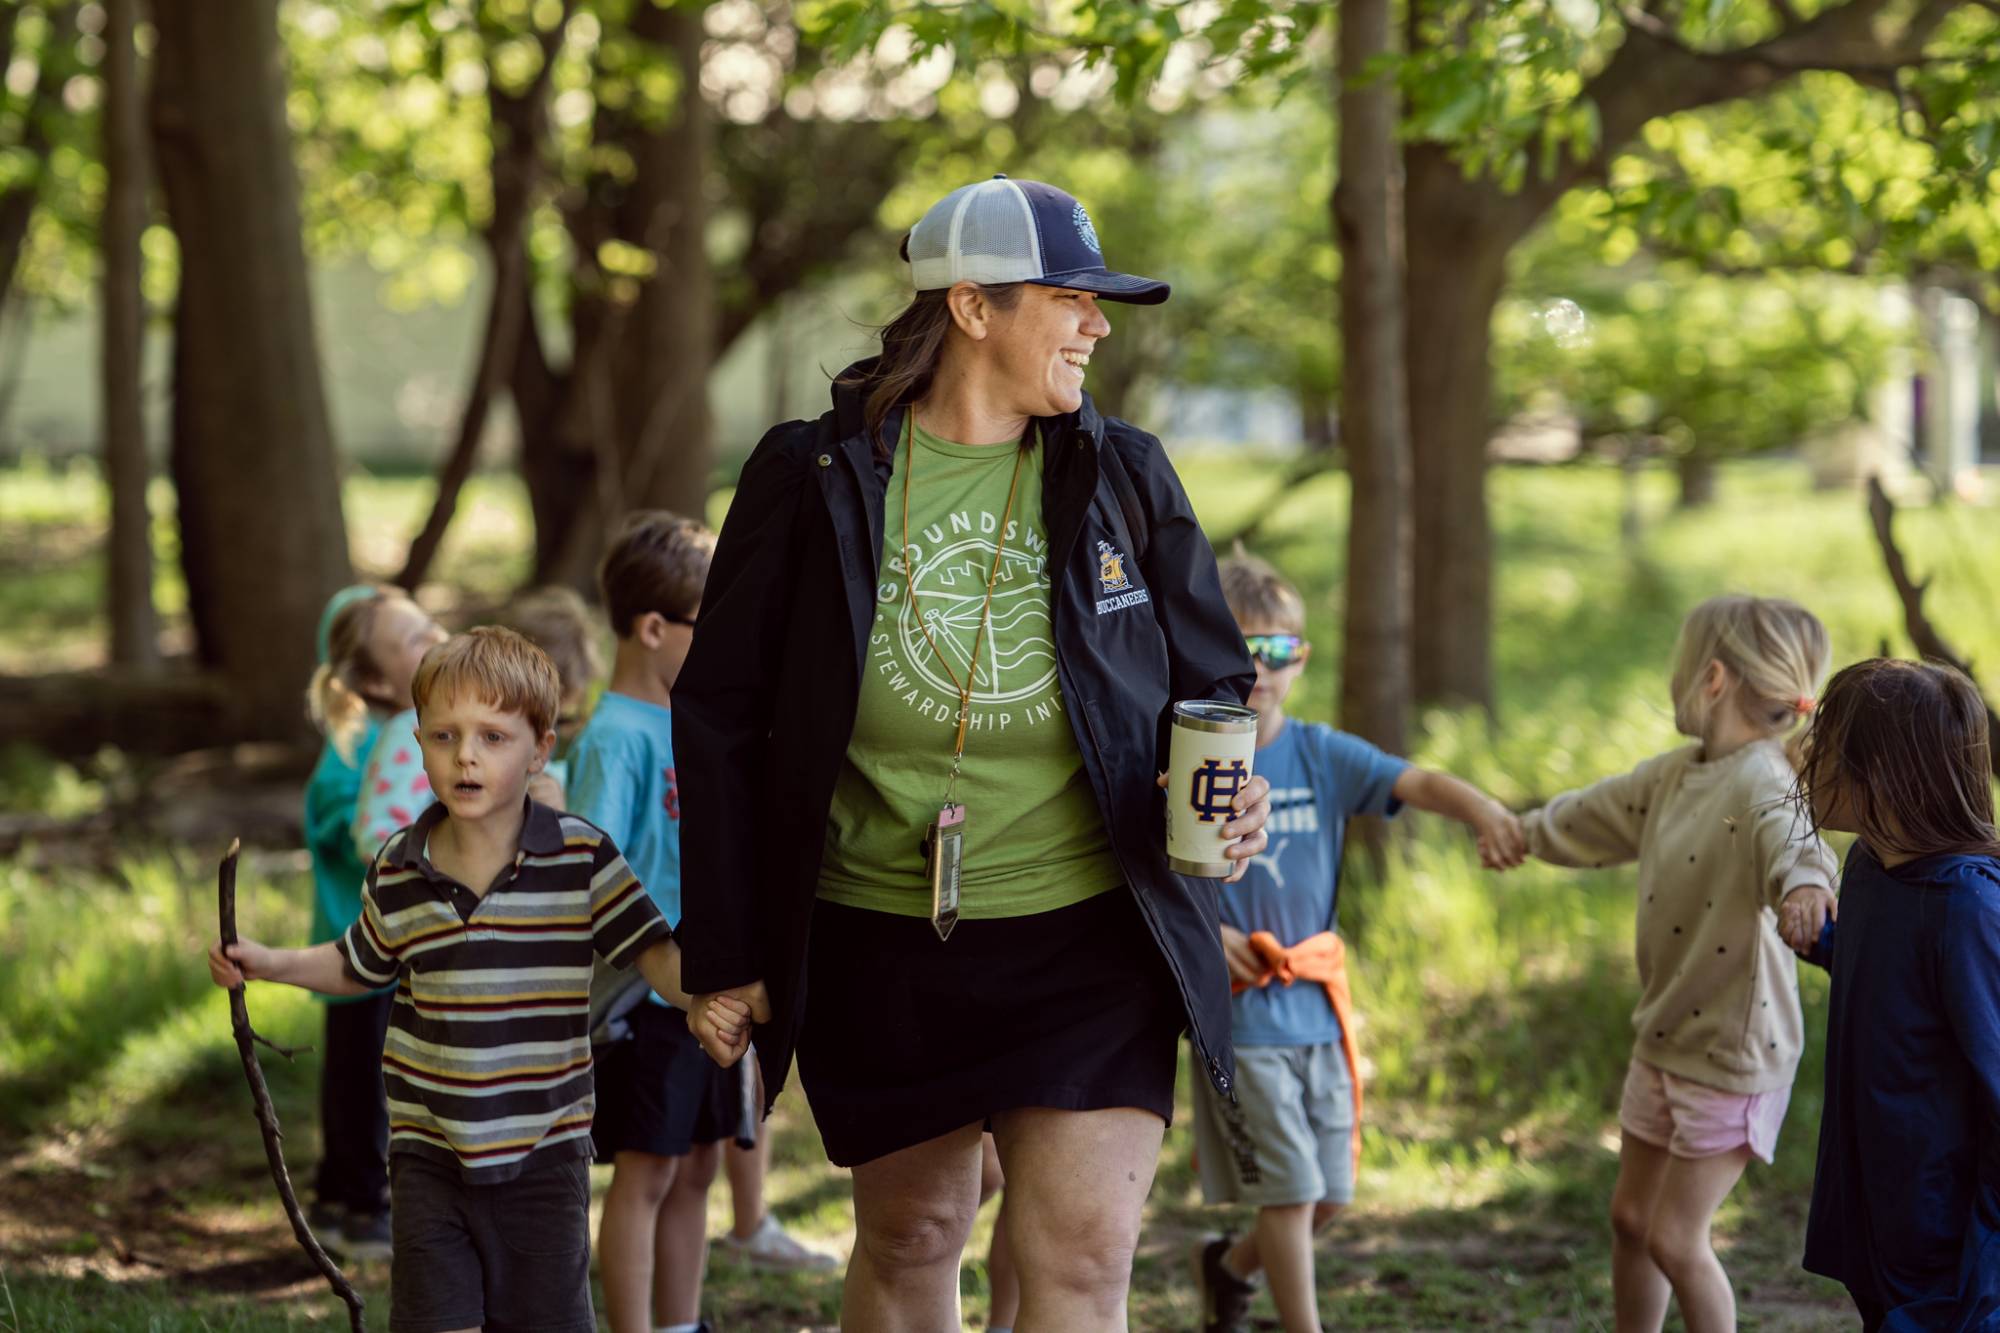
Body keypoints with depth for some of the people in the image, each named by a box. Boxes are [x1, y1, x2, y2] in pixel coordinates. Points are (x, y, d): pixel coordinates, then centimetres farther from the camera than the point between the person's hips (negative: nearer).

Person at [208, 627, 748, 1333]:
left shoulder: (582, 858, -8)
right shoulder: (398, 872, 0)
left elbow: (653, 950, -7)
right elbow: (361, 966, 18)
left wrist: (702, 997, -27)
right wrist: (273, 964, 8)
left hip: (543, 1150, -1)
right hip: (429, 1152, 2)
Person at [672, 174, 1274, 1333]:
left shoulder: (1123, 475, 1)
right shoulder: (814, 477, -5)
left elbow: (1208, 682, 11)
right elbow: (719, 715, 0)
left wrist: (1230, 795, -13)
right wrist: (726, 951, -1)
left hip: (1087, 942, 0)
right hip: (878, 942, 0)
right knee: (910, 1238, 14)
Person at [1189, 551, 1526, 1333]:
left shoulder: (1321, 755, 2)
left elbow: (1417, 783, -14)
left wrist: (1483, 810, -32)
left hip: (1317, 1007, 4)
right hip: (1239, 1013, -4)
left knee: (1330, 1196, 12)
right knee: (1289, 1189, -5)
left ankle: (1229, 1267, 39)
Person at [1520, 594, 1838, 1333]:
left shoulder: (1762, 784, -22)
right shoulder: (1673, 775, 5)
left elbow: (1792, 840, -44)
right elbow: (1593, 816, 24)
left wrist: (1804, 883, -67)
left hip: (1733, 1051, -9)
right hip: (1663, 1036, 9)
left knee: (1676, 1239, -4)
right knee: (1630, 1217, 18)